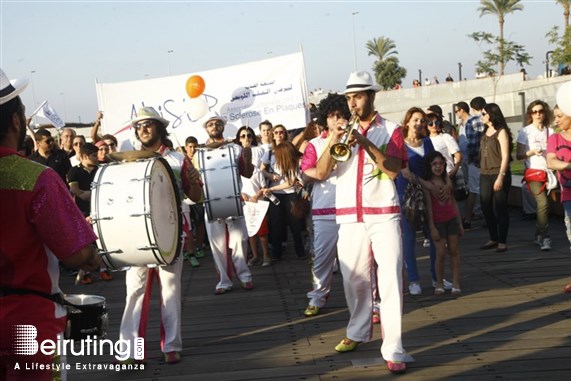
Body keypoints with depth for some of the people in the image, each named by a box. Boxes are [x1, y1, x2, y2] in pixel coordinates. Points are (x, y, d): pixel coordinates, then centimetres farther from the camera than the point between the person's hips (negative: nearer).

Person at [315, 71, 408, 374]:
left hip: (384, 215, -3)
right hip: (349, 217, 3)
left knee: (390, 280, -9)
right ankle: (358, 332, 32)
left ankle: (393, 350, -7)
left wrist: (364, 142, -18)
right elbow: (321, 172, 2)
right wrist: (332, 142, -13)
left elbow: (393, 169, -10)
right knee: (354, 279, 11)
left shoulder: (390, 130, 4)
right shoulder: (342, 132, 11)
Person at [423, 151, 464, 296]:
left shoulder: (447, 180, 7)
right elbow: (429, 206, -10)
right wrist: (432, 227, -13)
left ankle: (456, 283, 9)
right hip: (438, 222, -4)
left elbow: (453, 202, 11)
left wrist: (460, 223, 11)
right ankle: (439, 283, 11)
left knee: (454, 251, 4)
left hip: (451, 219, 4)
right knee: (441, 253, -4)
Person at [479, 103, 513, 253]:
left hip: (498, 174, -6)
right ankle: (493, 239, 17)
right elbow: (482, 154, 13)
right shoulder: (485, 132, 13)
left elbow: (505, 156, -10)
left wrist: (500, 177, -16)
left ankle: (502, 242, 5)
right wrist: (482, 173, 6)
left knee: (500, 208, -2)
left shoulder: (501, 132, -6)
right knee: (486, 207, 6)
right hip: (484, 175, 6)